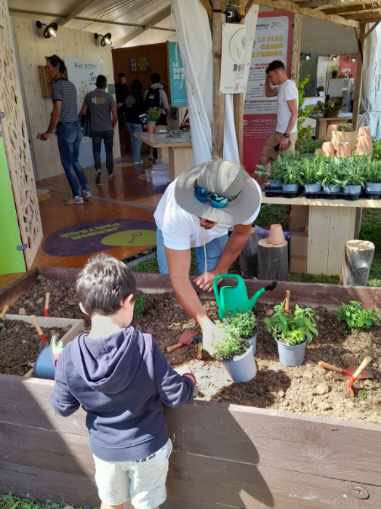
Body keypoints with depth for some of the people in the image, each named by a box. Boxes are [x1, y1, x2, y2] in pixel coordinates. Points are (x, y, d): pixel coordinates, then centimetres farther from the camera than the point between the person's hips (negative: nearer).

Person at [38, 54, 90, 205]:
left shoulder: (57, 85, -14)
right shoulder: (71, 85, 11)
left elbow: (57, 112, -17)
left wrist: (49, 132, -11)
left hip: (65, 128, -8)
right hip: (76, 126, 8)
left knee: (67, 164, 1)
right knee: (75, 161, 17)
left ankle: (77, 196, 6)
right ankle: (86, 191, 19)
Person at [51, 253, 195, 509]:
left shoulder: (70, 355, -21)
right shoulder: (145, 347, -29)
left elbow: (63, 407, -7)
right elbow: (176, 396, -19)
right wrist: (190, 381, 2)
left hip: (104, 448, 2)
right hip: (147, 447, -2)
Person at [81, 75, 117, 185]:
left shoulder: (89, 96, -2)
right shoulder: (109, 96, -7)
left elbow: (83, 112, 3)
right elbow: (115, 116, -7)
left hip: (95, 129, 1)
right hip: (108, 129, -1)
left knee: (96, 151, 9)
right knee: (109, 151, 13)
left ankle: (98, 169, -14)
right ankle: (110, 173, 24)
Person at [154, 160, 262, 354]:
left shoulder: (250, 195, -40)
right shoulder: (177, 214, -49)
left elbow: (241, 233, -16)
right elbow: (179, 278, -44)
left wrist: (218, 271, -11)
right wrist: (205, 324, -52)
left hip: (216, 235, 2)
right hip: (174, 232, -2)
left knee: (214, 287, 4)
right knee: (171, 292, 5)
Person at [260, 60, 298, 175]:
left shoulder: (288, 86, -18)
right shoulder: (282, 86, 11)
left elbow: (294, 114, -23)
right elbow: (268, 93, 30)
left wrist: (286, 136, -25)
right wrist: (267, 79, 11)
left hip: (287, 134, -10)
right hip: (278, 132, 10)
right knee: (264, 157, 17)